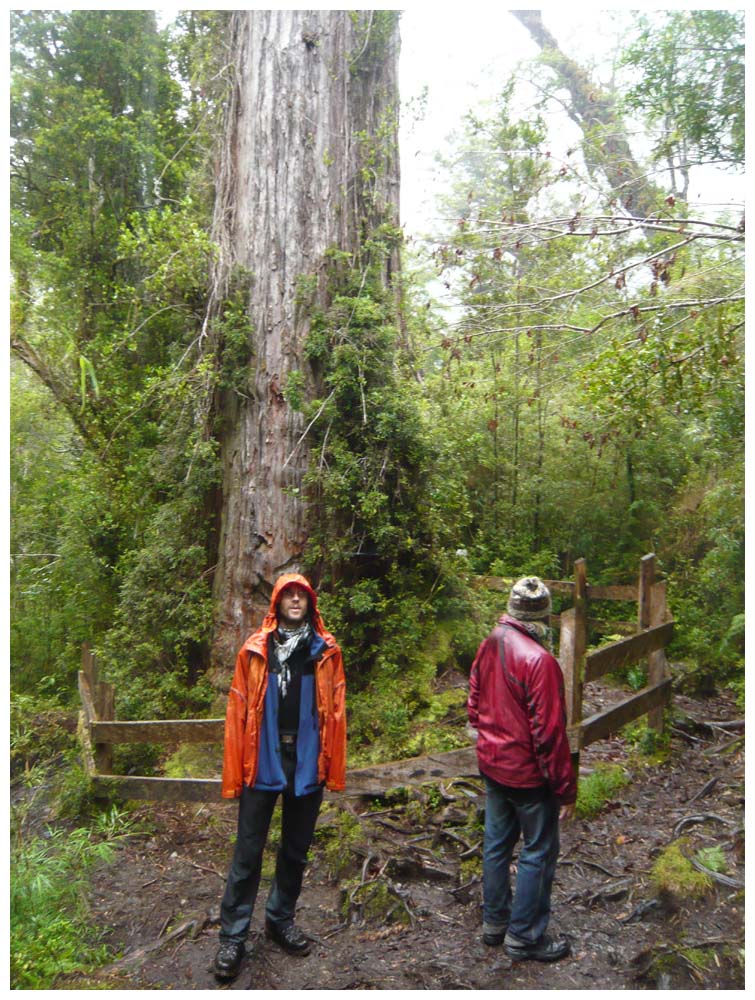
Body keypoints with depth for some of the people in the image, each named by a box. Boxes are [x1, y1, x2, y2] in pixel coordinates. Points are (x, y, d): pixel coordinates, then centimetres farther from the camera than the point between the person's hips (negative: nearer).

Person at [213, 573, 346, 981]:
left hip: (308, 761, 2)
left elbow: (335, 711, 1)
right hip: (263, 760, -2)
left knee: (296, 850, 17)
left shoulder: (326, 651, 0)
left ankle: (281, 920, 36)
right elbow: (238, 710, -5)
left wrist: (334, 768, -2)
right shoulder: (256, 648, -4)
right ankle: (232, 936, 21)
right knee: (248, 852, 6)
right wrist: (234, 772, -6)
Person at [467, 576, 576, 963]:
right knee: (538, 852, 11)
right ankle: (523, 937, 23)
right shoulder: (539, 660, -26)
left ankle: (494, 923, 36)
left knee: (496, 843, 20)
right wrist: (565, 789, -12)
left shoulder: (488, 645, -3)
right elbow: (549, 733, -22)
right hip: (528, 772, -7)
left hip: (491, 765, 7)